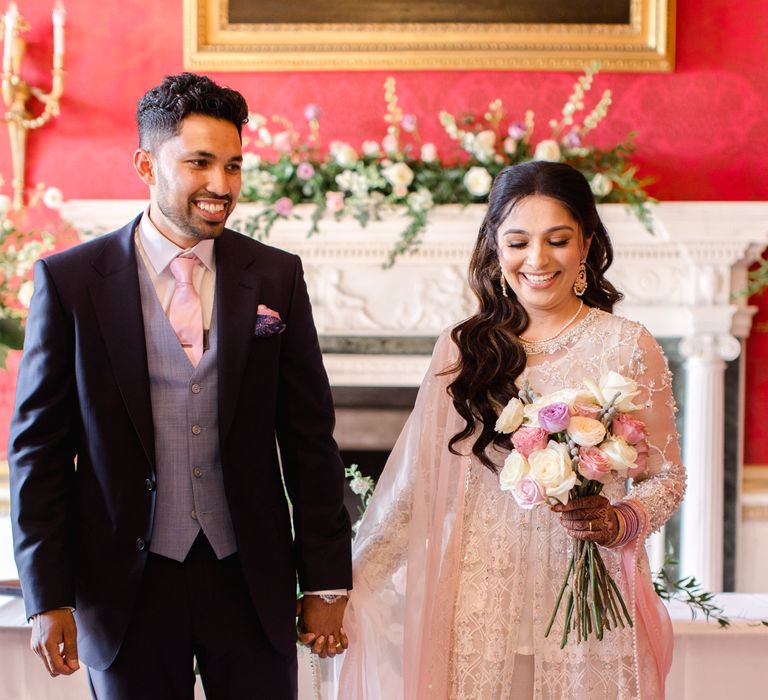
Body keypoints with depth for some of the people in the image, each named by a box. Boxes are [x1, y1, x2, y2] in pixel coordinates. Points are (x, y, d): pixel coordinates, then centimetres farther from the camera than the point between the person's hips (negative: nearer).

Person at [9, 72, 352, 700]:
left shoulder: (276, 277, 1)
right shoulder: (69, 280, -4)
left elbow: (310, 438, 3)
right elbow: (39, 448, -2)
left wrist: (327, 582, 3)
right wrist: (47, 599, -5)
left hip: (251, 580, 2)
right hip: (127, 589, -1)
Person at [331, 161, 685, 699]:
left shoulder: (628, 347, -1)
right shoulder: (462, 350, 5)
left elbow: (666, 477, 4)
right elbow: (415, 482, 6)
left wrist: (616, 522, -17)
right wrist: (346, 590, 1)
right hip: (483, 608, 1)